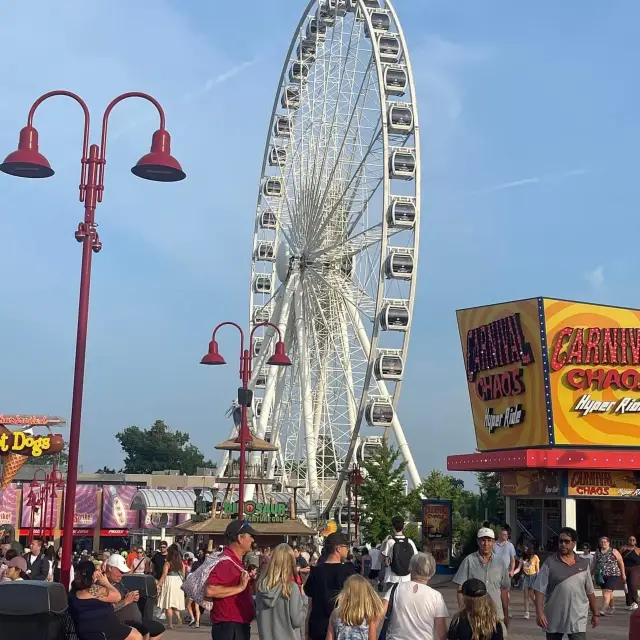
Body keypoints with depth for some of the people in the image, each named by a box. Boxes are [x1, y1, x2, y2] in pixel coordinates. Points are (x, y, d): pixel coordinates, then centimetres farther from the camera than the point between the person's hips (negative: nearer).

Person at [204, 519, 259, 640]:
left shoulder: (236, 561, 16)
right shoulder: (225, 562, -18)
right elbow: (210, 590, -32)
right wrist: (239, 587, -26)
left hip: (239, 625, 11)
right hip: (228, 627, -11)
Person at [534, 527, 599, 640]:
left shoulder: (583, 564, 6)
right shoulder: (550, 563, -3)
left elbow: (590, 592, 13)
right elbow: (540, 590, -6)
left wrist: (595, 614, 13)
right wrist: (539, 613, -15)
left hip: (577, 620, 1)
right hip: (554, 619, -1)